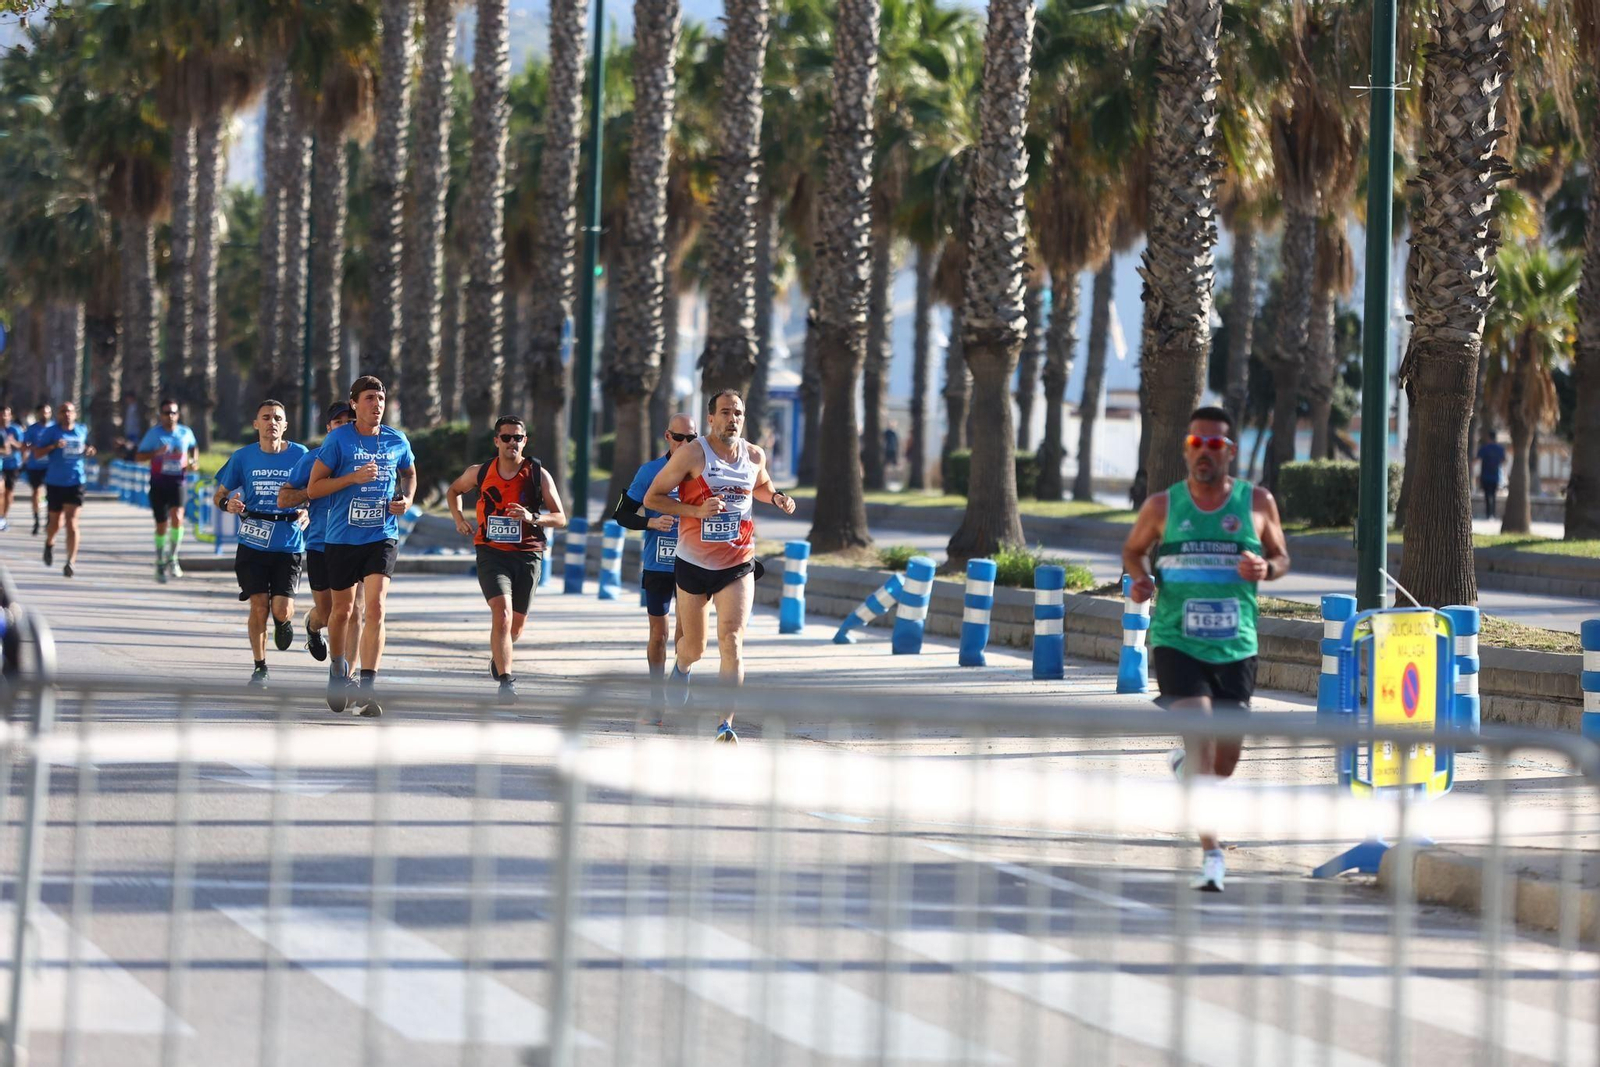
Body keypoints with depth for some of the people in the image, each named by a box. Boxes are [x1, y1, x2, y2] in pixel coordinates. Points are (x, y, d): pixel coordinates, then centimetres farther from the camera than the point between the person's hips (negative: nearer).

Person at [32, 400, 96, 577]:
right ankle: (49, 543, 45)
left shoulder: (82, 431, 6)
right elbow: (37, 453, -6)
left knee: (72, 522, -12)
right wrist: (53, 446, -21)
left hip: (75, 482, 1)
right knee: (56, 522, 11)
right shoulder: (52, 431, -3)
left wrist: (88, 452, 2)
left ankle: (71, 562, -15)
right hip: (55, 482, -1)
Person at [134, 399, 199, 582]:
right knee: (161, 526, 4)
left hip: (178, 482, 0)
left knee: (177, 517, -22)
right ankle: (160, 564, 20)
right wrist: (156, 453, -19)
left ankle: (172, 559, -9)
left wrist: (195, 461, 6)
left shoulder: (186, 433, 4)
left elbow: (194, 447, 26)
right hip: (158, 483, 0)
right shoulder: (153, 433, -1)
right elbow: (139, 456, -1)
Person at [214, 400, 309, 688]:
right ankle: (259, 667, 12)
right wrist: (228, 504, -11)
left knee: (281, 609, -9)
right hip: (253, 543, 1)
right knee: (259, 605, -5)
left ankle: (284, 621, 30)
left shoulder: (300, 455, 0)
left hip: (289, 544, -1)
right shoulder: (243, 457, 3)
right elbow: (220, 494, 11)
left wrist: (306, 514, -8)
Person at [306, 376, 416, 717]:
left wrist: (407, 498, 3)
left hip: (382, 536, 1)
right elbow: (313, 488, -6)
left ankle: (367, 687, -17)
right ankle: (338, 670, 37)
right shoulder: (337, 439, -5)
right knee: (342, 610, 11)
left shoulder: (397, 441, 4)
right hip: (342, 536, -1)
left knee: (374, 607, -15)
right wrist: (354, 477, -17)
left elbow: (409, 474, 25)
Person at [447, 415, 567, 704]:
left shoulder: (539, 474, -2)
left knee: (516, 624, 12)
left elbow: (560, 518, -3)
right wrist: (459, 518, 6)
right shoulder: (480, 472, 2)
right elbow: (454, 490, 23)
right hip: (491, 553, -1)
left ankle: (499, 656, 46)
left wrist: (532, 518, -21)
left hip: (527, 554, 1)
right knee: (502, 613, -22)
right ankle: (506, 680, -25)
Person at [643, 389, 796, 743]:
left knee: (732, 641, -16)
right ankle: (680, 669, 50)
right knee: (694, 647, 11)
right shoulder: (692, 454, -11)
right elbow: (651, 498, -9)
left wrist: (776, 498, 2)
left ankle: (726, 725, -15)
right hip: (694, 564, -1)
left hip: (738, 565, 1)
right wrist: (698, 510, -22)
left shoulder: (755, 456, 2)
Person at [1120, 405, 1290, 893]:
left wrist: (1265, 568, -11)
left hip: (1236, 646, 2)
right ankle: (1211, 853, -15)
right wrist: (1140, 577, -5)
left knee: (1225, 759, 8)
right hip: (1176, 641, -2)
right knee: (1199, 734, -17)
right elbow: (1133, 549, 17)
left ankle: (1185, 759, 45)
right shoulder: (1162, 506, 2)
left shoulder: (1257, 503, 3)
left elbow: (1281, 557, 13)